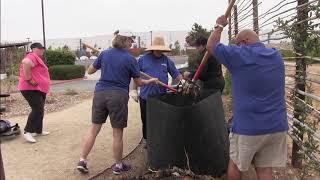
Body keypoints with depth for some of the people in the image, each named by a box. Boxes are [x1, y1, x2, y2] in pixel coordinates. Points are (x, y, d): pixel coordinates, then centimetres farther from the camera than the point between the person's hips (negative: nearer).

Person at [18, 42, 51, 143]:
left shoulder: (37, 58, 20)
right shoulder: (33, 56, -14)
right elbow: (26, 62, -37)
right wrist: (29, 80, -31)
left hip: (38, 89, 11)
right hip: (31, 89, -11)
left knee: (39, 110, 15)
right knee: (37, 110, -16)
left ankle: (38, 131, 24)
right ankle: (27, 132, -12)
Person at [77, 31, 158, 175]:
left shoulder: (104, 54, 6)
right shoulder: (130, 59, -4)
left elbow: (90, 71, 17)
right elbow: (139, 82, 4)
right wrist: (151, 81, 22)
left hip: (100, 93, 4)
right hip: (118, 97, -4)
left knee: (94, 128, 13)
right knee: (117, 133, 7)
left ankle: (82, 161, 16)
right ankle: (118, 166, 21)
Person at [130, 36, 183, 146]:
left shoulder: (167, 60, 4)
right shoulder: (143, 59, 0)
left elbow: (176, 74, 5)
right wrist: (134, 89, 1)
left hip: (161, 97, 1)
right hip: (145, 97, 0)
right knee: (146, 120, 11)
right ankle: (146, 140, 28)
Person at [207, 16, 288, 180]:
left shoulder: (240, 55, -12)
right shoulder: (276, 57, 7)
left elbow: (211, 46, 0)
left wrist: (219, 26, 14)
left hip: (248, 128, -5)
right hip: (277, 126, 5)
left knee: (235, 164, 16)